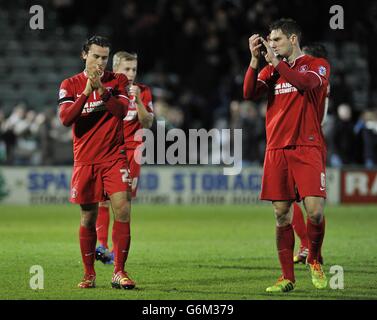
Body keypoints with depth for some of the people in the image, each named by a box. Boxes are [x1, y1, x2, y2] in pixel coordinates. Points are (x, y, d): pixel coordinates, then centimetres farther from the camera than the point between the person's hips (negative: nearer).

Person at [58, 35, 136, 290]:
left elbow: (121, 111, -10)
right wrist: (86, 92, -19)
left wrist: (101, 89, -21)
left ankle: (119, 272, -8)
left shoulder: (118, 81, 5)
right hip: (85, 160, 0)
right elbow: (65, 118, -10)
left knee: (123, 209, -13)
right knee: (88, 218, 5)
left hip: (114, 158, 0)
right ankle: (89, 274, 16)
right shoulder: (70, 85, 4)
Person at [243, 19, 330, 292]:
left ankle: (314, 261, 12)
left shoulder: (316, 65, 4)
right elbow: (250, 93, 1)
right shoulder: (271, 70, 16)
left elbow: (307, 82, -18)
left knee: (315, 210, -14)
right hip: (277, 150, 4)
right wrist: (255, 59, -8)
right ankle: (287, 278, 9)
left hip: (307, 148, -4)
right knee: (282, 216, 2)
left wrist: (275, 61, -15)